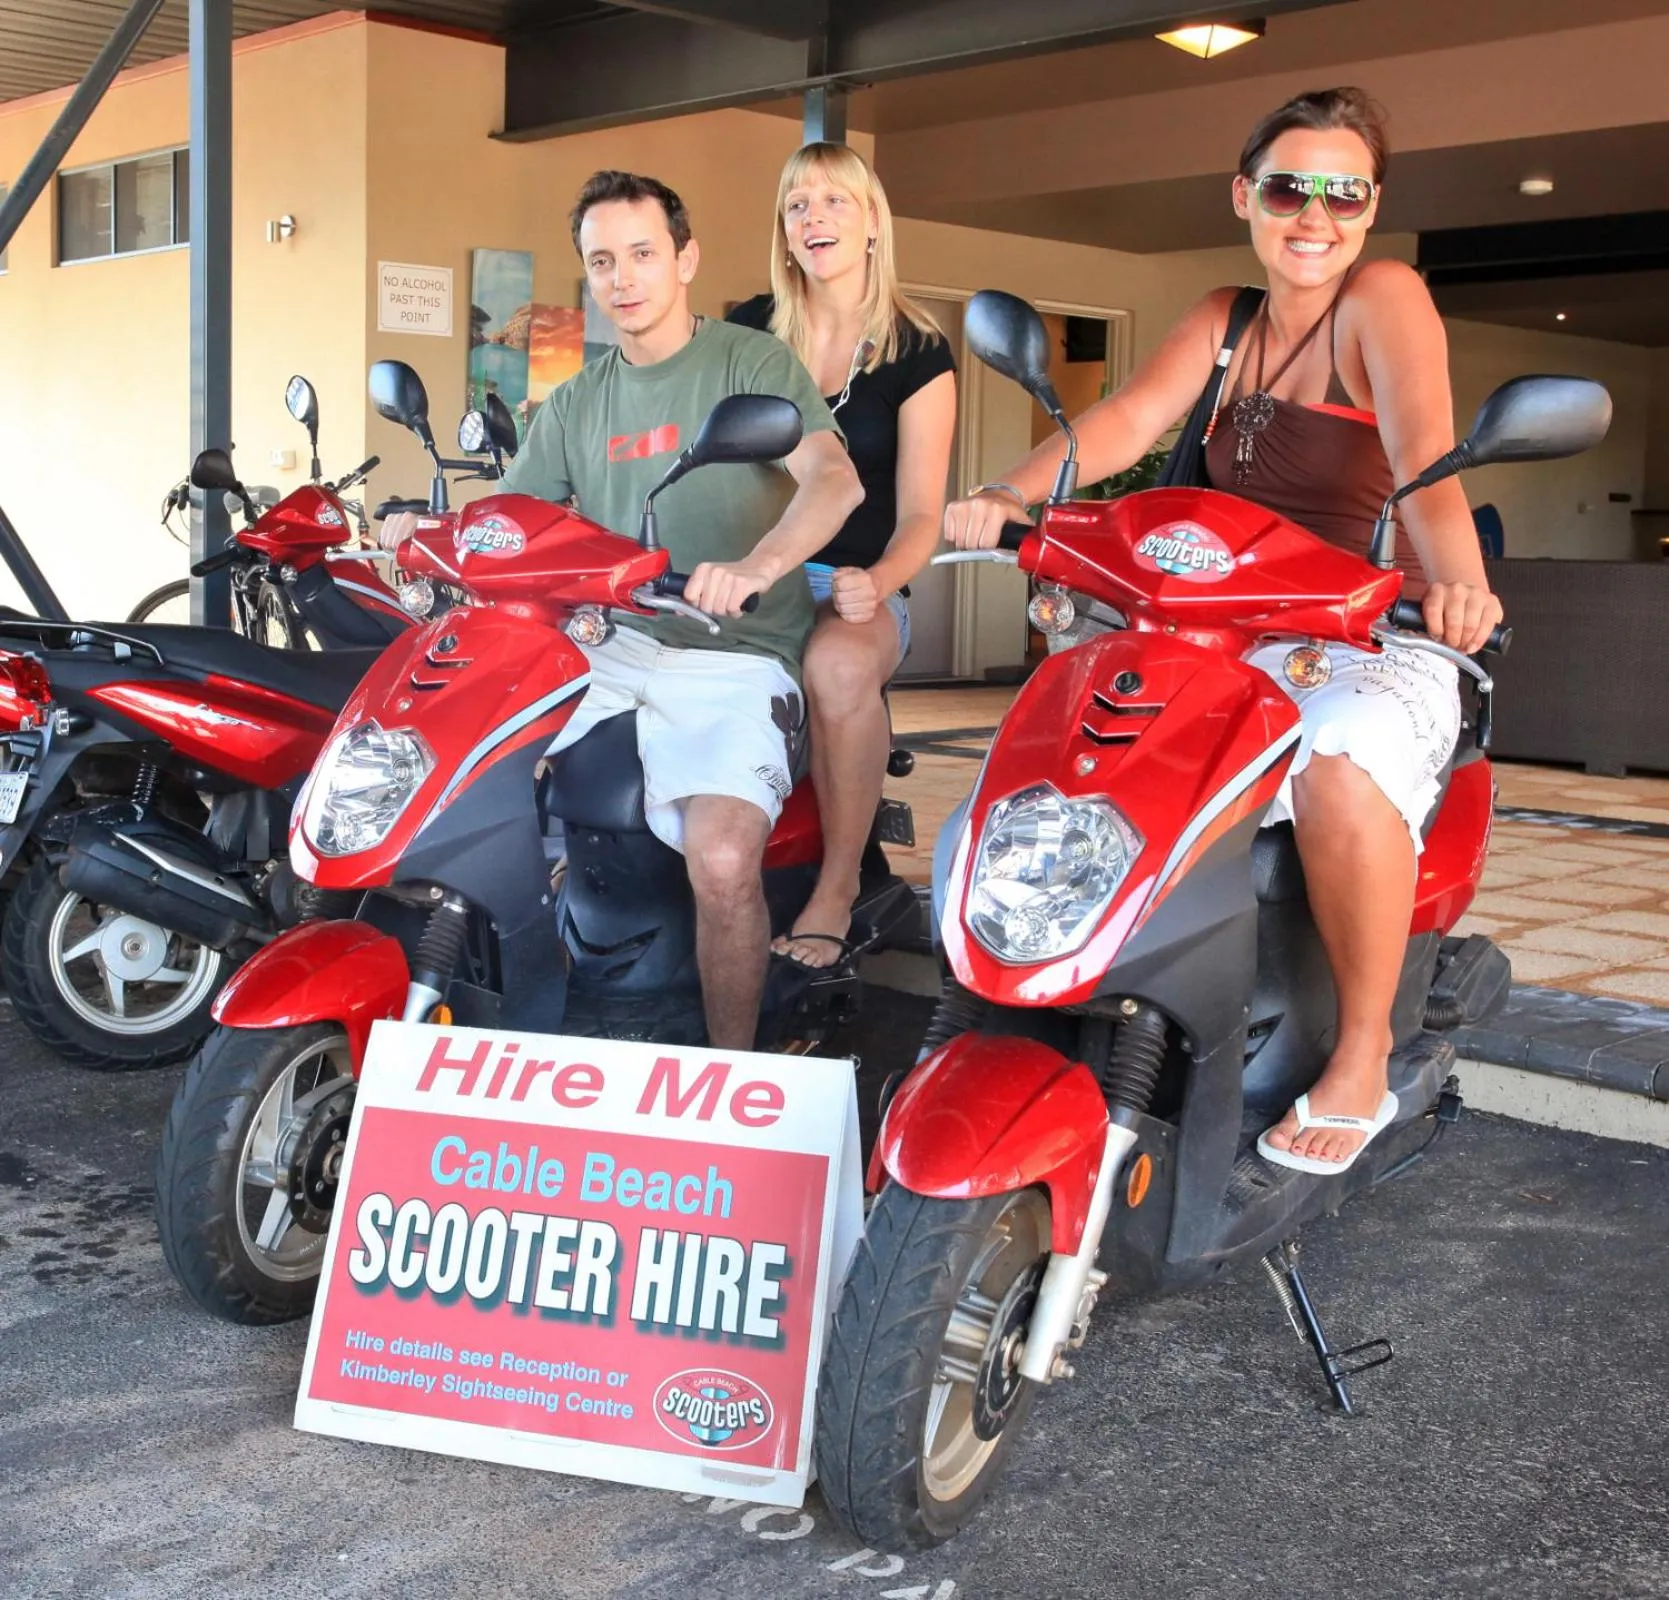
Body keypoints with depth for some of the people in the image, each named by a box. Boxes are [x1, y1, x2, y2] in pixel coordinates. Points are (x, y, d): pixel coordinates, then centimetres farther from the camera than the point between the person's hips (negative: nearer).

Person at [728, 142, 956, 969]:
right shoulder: (748, 331, 11)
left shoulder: (918, 354, 3)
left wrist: (876, 583, -24)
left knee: (839, 663, -38)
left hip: (857, 589, -2)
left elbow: (919, 514, -3)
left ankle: (839, 883, -20)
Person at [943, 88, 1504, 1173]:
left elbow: (1424, 452, -25)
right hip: (1234, 634, 7)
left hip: (1379, 642, -6)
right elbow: (1128, 419, -5)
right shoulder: (1225, 320, 12)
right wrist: (1012, 494, -24)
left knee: (1339, 764, -37)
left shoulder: (1385, 296, -6)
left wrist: (1457, 579, -45)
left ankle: (1363, 1059, -19)